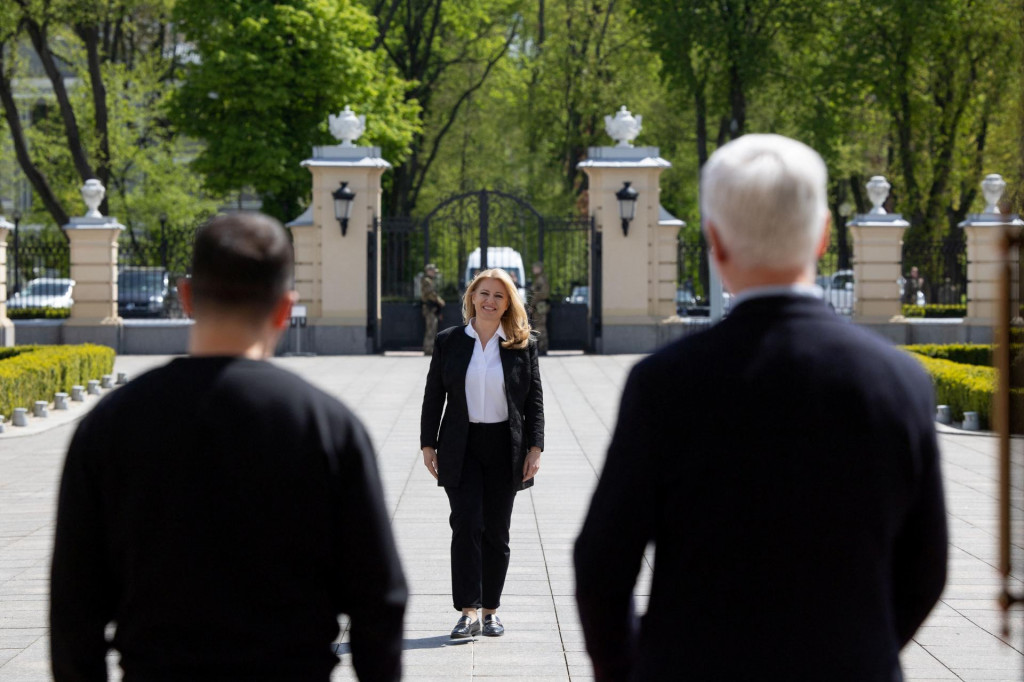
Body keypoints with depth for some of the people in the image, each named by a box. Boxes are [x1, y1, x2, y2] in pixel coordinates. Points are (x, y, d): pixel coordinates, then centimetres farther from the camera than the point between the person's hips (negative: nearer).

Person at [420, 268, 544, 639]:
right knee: (466, 525, -11)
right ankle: (468, 611, -13)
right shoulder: (449, 341, 3)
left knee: (496, 532, 7)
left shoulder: (523, 345, 3)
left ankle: (490, 609, 16)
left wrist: (535, 448, -3)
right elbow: (433, 396, 6)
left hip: (505, 449, 1)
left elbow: (534, 399, 4)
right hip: (461, 448, -1)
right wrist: (428, 444, 1)